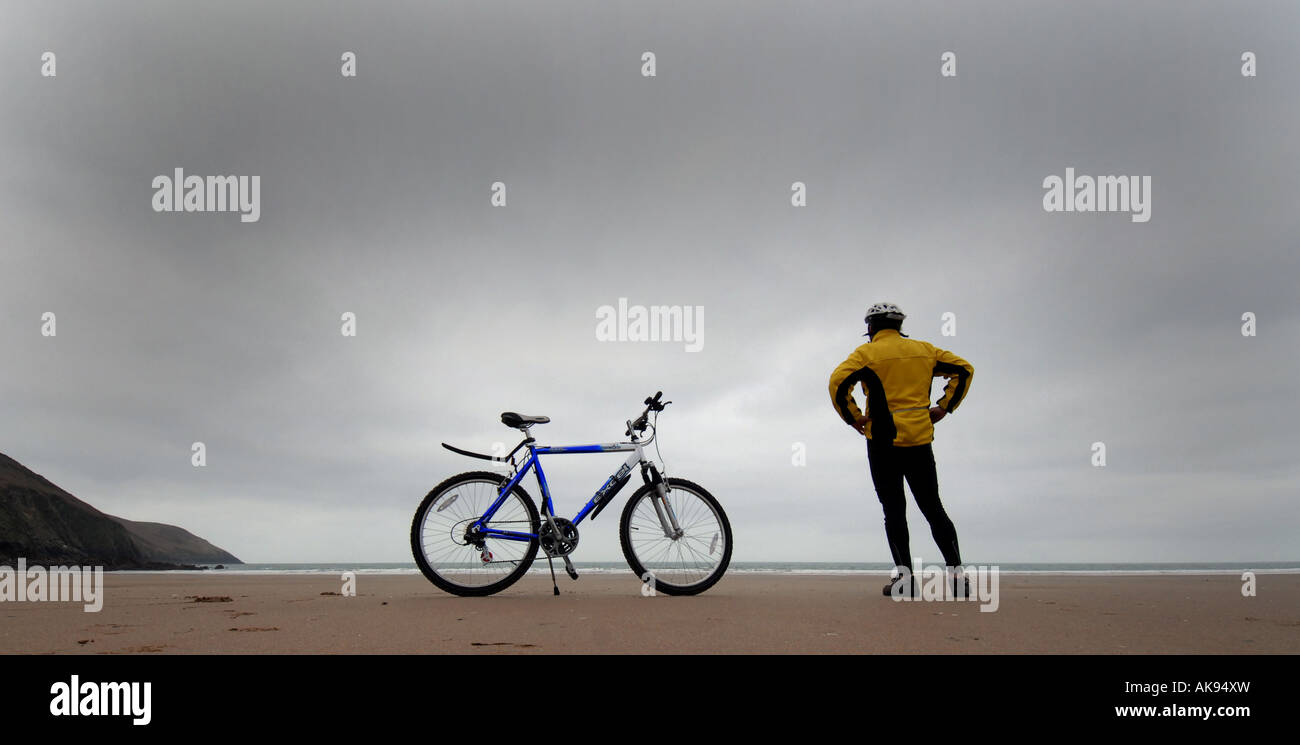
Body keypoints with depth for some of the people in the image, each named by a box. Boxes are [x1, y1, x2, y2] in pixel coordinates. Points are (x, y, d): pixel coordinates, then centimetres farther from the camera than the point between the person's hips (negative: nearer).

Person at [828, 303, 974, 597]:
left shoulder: (866, 353, -1)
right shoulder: (924, 349, 13)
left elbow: (838, 381, -16)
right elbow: (964, 369, 13)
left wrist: (852, 417, -6)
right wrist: (944, 406, 11)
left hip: (883, 441, -3)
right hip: (920, 439, 4)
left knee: (894, 508, 1)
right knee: (932, 506, 9)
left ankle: (904, 573, -8)